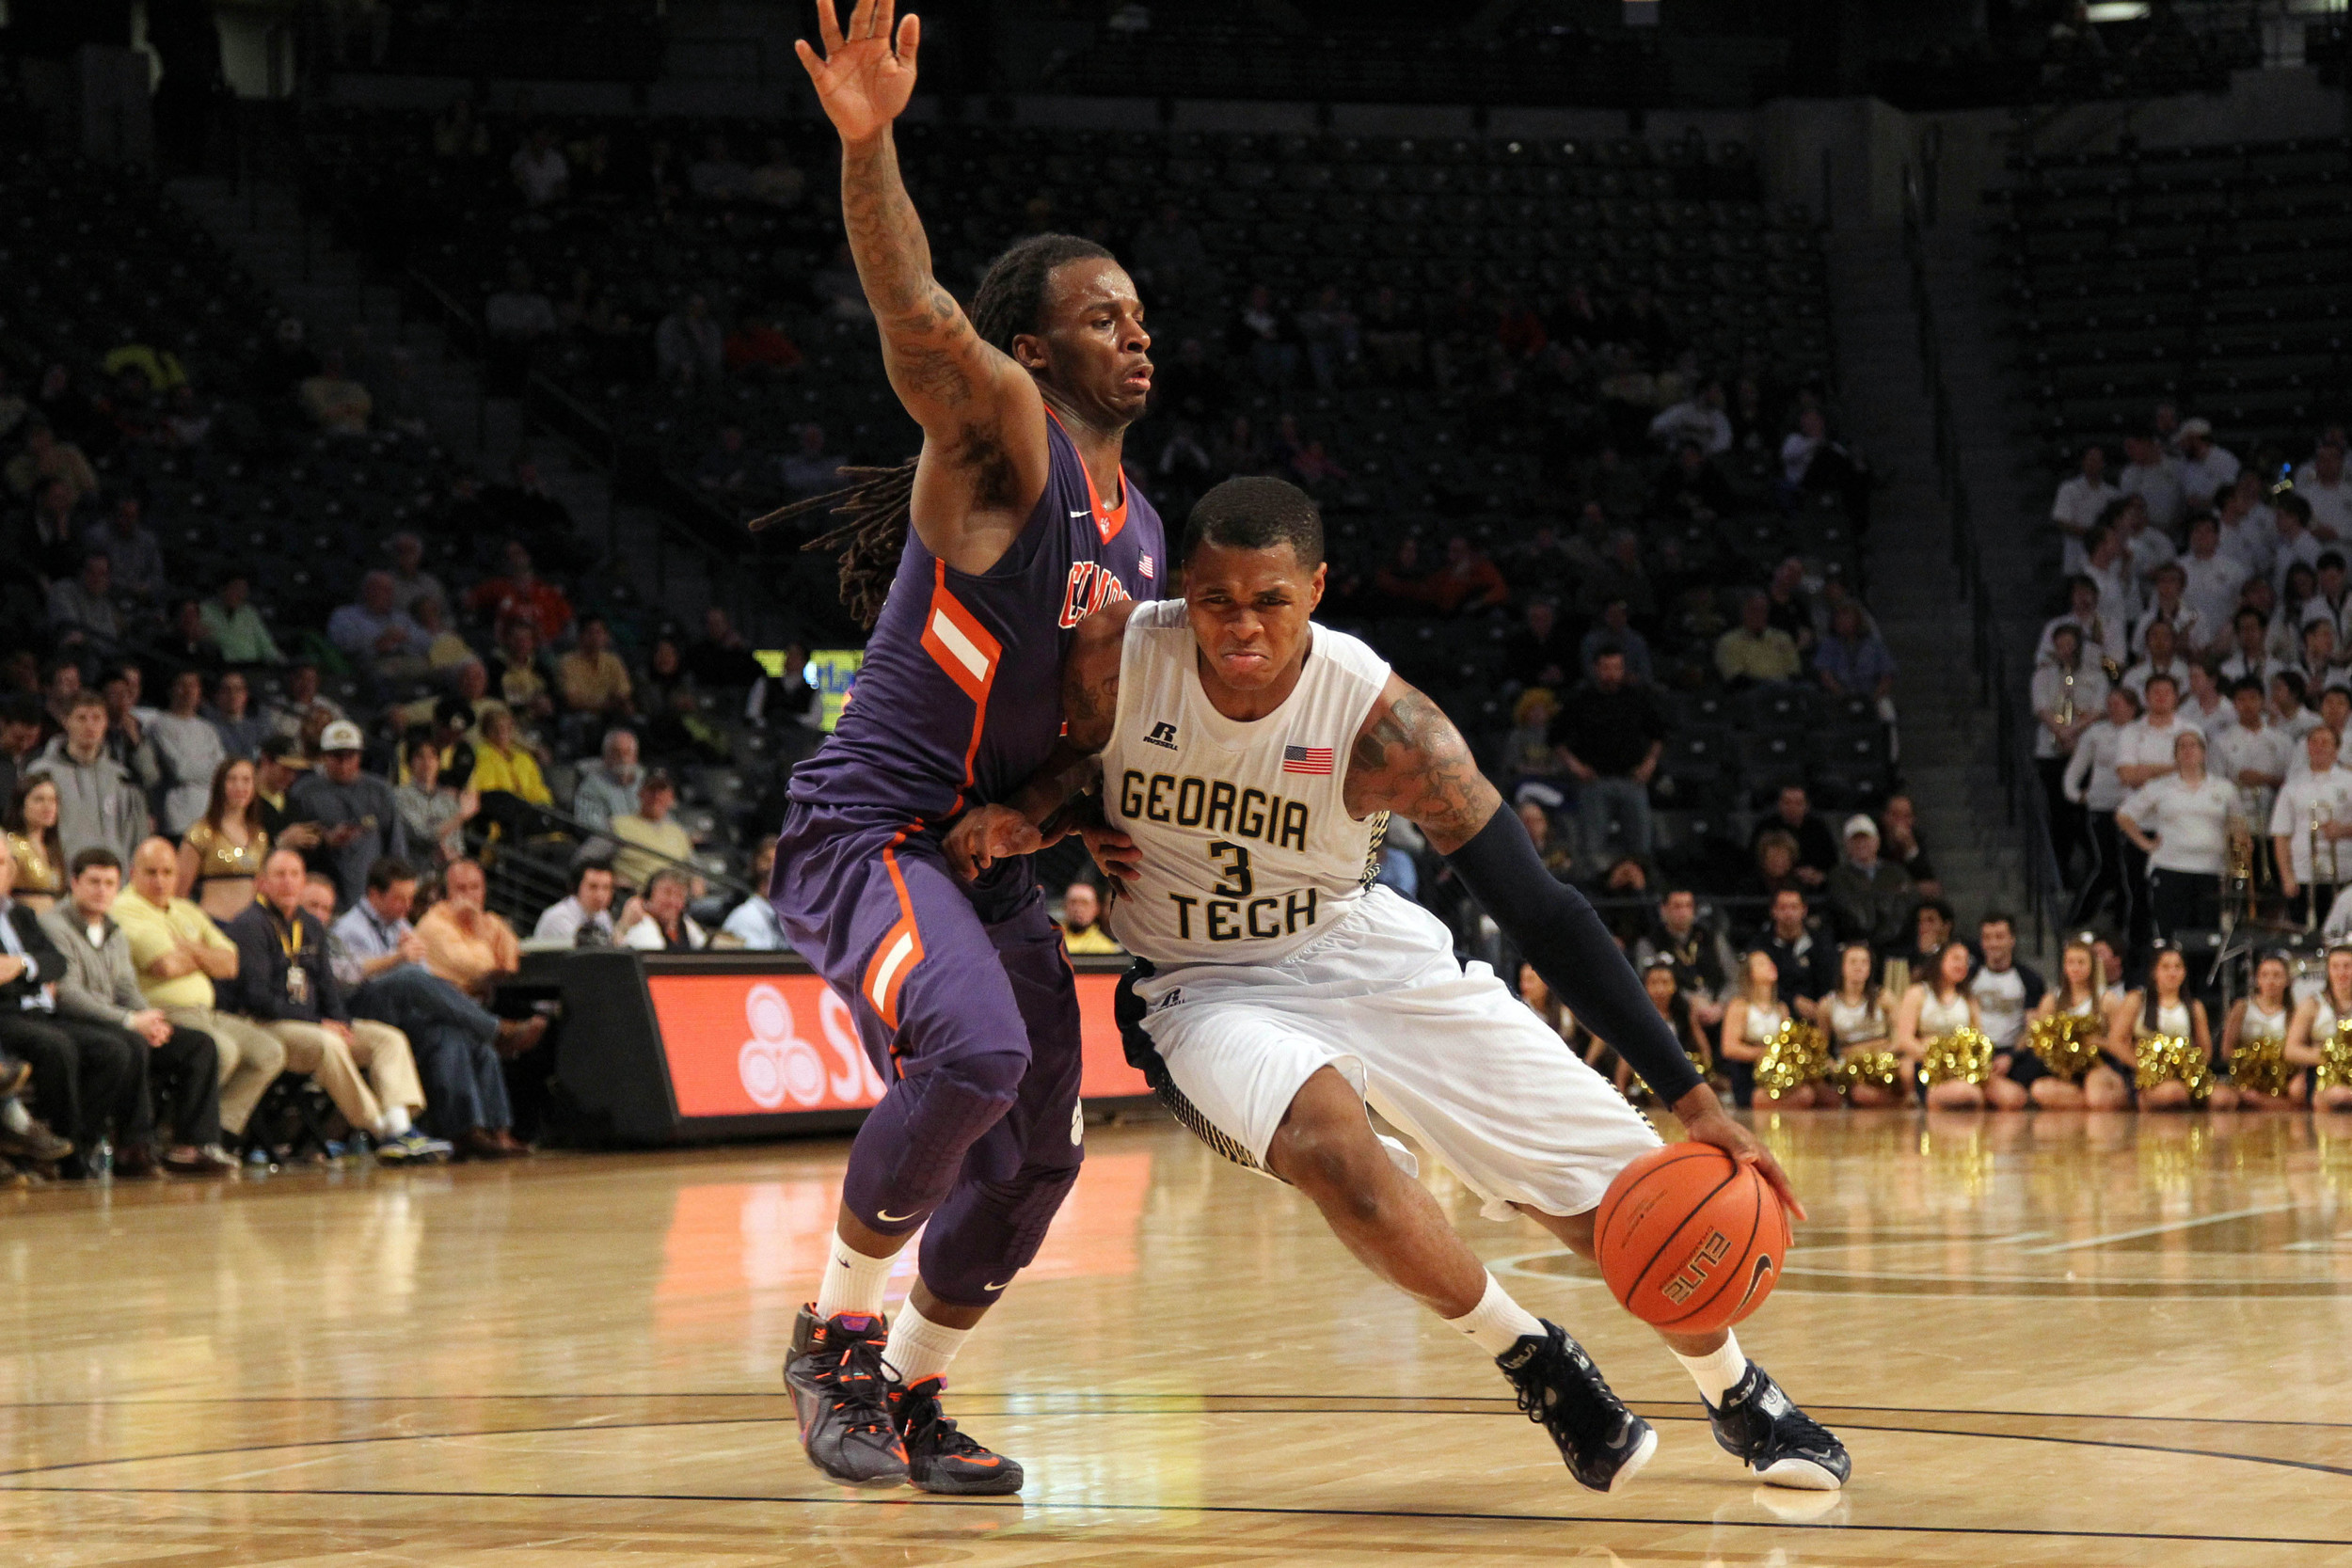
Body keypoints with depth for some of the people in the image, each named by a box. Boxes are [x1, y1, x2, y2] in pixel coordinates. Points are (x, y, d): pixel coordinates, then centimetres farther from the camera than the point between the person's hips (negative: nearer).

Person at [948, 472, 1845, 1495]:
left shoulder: (1383, 723, -24)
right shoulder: (1114, 658, -21)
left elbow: (1540, 913, -20)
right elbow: (1062, 769, 4)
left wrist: (1688, 1096, -24)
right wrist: (1017, 819, -22)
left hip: (1364, 955, 1)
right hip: (1208, 989, -1)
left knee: (1625, 1192, -3)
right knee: (1326, 1135, -36)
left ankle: (1737, 1396, 28)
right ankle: (1533, 1360, -13)